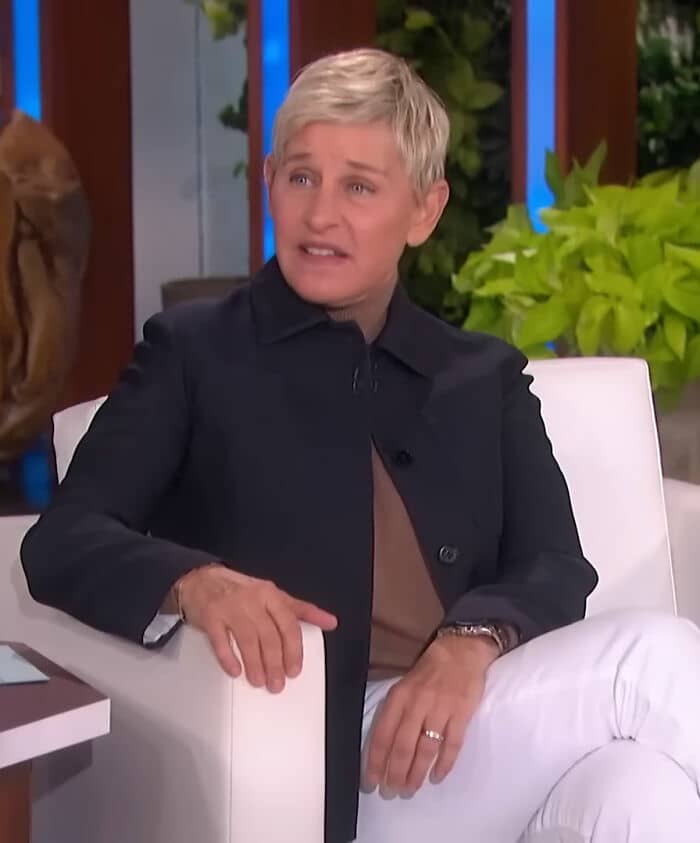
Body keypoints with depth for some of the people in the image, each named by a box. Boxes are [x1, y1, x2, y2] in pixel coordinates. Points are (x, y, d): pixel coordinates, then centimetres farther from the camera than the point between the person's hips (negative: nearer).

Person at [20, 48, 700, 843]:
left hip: (482, 730, 4)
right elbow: (60, 543, -1)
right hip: (327, 763, -3)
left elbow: (556, 570, 7)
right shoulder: (193, 353, 11)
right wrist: (196, 582, -24)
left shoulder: (484, 376, 21)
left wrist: (471, 644, -17)